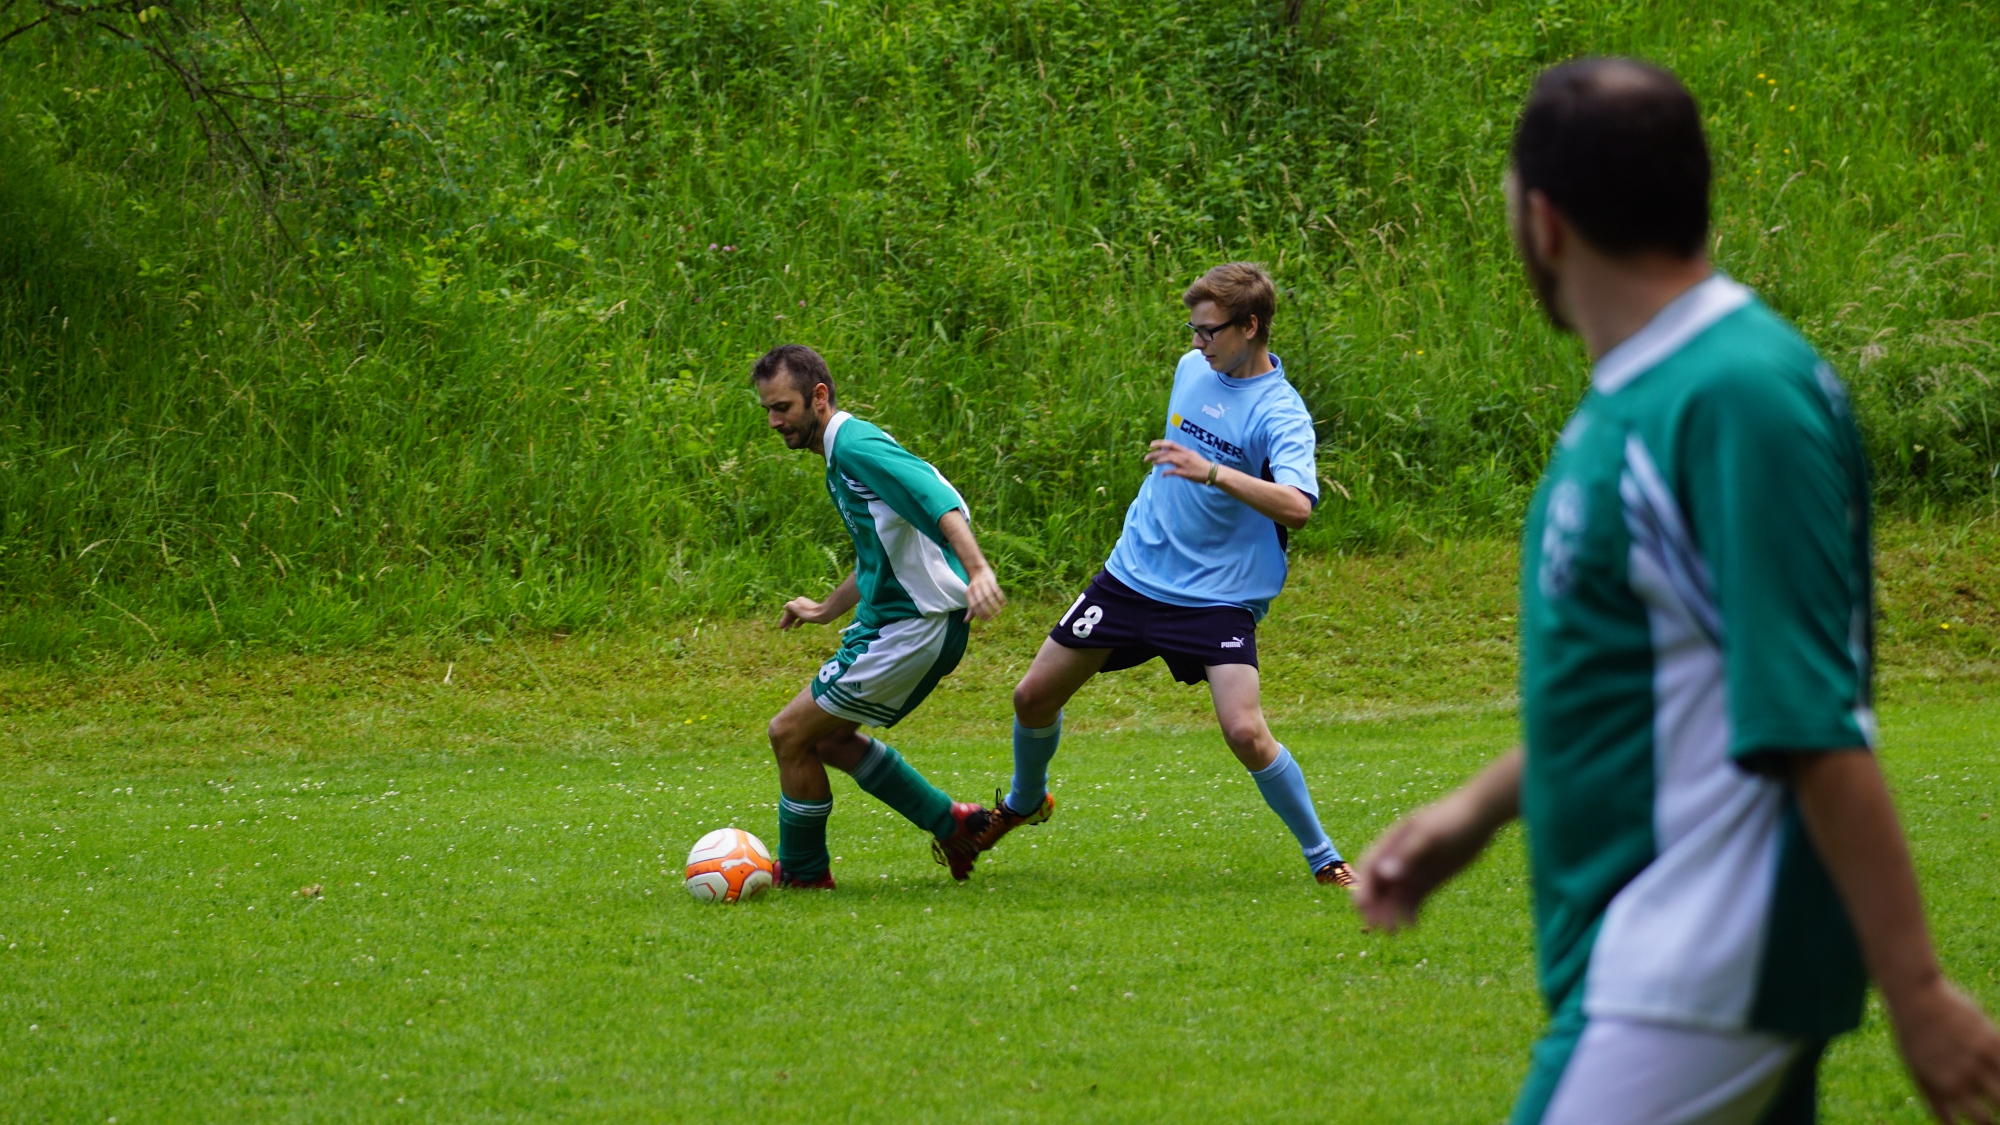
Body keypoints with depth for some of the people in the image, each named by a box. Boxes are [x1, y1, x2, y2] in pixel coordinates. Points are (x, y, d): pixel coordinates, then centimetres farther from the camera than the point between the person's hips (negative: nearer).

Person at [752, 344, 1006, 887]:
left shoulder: (856, 446, -17)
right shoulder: (838, 459, 15)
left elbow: (943, 504, -30)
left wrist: (978, 571, -45)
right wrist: (825, 611, 42)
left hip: (913, 631, -10)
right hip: (888, 623, 10)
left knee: (790, 733, -4)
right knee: (831, 738, 19)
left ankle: (802, 872, 12)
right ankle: (951, 824, 23)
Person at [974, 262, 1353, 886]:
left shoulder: (1279, 412, -18)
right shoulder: (1192, 369, 5)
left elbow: (1297, 507, -35)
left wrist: (1213, 473, -44)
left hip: (1218, 595, -7)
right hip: (1134, 573, 7)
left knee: (1244, 731, -22)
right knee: (1033, 697, 10)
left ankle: (1321, 854, -3)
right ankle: (1024, 801, 40)